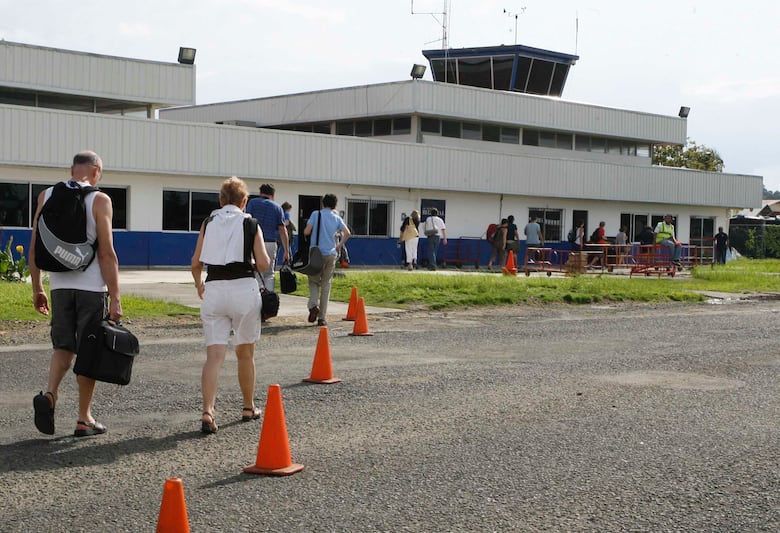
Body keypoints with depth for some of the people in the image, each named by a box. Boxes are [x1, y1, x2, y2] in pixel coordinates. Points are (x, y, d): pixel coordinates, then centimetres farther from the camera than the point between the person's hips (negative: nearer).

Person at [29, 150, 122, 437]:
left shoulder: (46, 196, 7)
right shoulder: (99, 200, -7)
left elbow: (34, 247, 8)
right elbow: (106, 254, -11)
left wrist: (37, 288, 16)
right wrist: (115, 298, -9)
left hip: (60, 285, 4)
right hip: (92, 287, -4)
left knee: (63, 346, 16)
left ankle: (49, 394, -10)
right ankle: (84, 420, 12)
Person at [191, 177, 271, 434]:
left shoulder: (209, 222, 11)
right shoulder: (249, 223, 3)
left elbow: (195, 263, 7)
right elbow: (263, 263, -5)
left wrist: (199, 285, 25)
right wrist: (261, 262, 18)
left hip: (213, 290, 2)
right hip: (243, 288, -1)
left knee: (214, 354, -2)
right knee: (245, 353, 14)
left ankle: (207, 411, -18)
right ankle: (248, 408, 27)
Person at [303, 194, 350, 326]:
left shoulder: (316, 214, 0)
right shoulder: (337, 218, 7)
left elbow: (306, 232, -8)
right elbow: (347, 233, -5)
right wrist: (340, 245, 10)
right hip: (331, 254, 2)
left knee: (314, 281, 13)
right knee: (326, 285, 8)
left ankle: (313, 305, -14)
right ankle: (322, 317, 6)